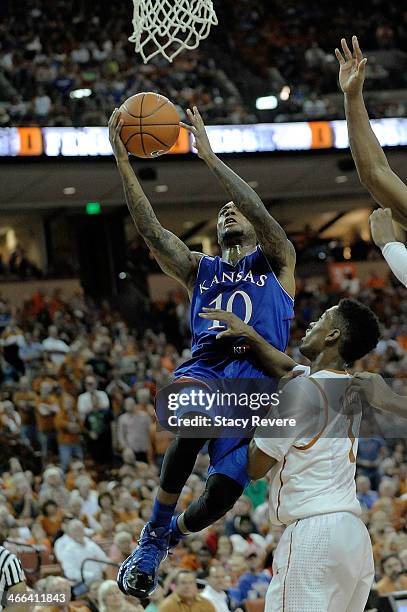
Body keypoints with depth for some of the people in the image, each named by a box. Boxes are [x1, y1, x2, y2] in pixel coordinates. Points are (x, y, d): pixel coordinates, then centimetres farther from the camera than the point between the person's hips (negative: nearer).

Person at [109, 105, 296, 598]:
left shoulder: (276, 262, 17)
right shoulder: (198, 270, 26)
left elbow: (260, 212, -3)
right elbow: (149, 229, 11)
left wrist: (208, 155, -9)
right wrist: (122, 160, 0)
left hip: (256, 376, -2)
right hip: (203, 371, 2)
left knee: (223, 491, -20)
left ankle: (167, 537, 16)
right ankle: (154, 532, -18)